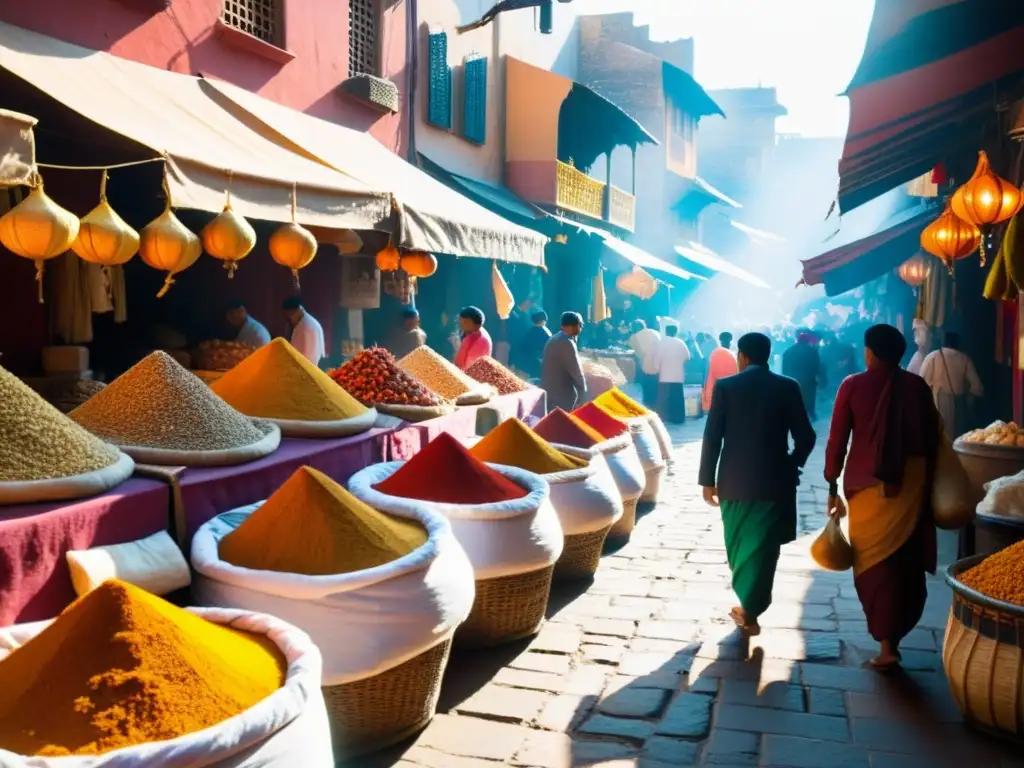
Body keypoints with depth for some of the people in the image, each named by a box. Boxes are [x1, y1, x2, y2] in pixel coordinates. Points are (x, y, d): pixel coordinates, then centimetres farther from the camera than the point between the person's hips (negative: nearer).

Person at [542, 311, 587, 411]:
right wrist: (583, 390, -2)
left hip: (548, 392, 10)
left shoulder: (554, 339, 13)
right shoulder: (567, 343, -18)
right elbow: (576, 371, -15)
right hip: (561, 396, -10)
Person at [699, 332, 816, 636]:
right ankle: (750, 610, 9)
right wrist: (792, 467, 16)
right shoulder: (788, 388, -2)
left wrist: (708, 479, 1)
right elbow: (806, 437, -1)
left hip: (735, 479, 0)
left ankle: (748, 603, 28)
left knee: (738, 546, 18)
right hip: (775, 481, 0)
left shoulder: (725, 386, -5)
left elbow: (712, 437, -6)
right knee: (762, 548, 8)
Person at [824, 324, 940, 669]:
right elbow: (932, 439, 4)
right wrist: (927, 483, 14)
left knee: (874, 562, 5)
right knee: (905, 562, 15)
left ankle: (887, 645, 2)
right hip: (910, 484, 2)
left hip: (868, 485, -2)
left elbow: (837, 441, -4)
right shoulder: (917, 386, 2)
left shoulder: (853, 386, -4)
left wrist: (833, 489, 3)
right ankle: (894, 635, 23)